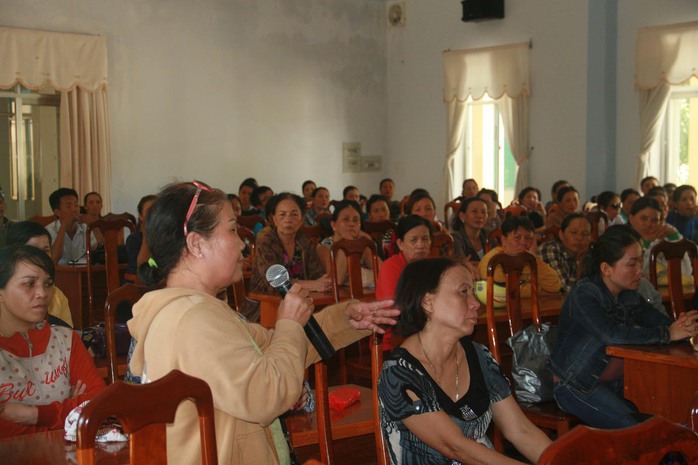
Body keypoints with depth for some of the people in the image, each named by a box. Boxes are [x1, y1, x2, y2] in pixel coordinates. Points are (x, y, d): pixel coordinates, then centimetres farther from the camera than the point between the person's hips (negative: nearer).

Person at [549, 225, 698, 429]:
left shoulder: (630, 296, 5)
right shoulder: (584, 295, -19)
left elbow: (662, 321, -3)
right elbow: (611, 334, -34)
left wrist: (682, 325, -28)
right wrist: (668, 334, -33)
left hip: (615, 383, 7)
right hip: (575, 386, -7)